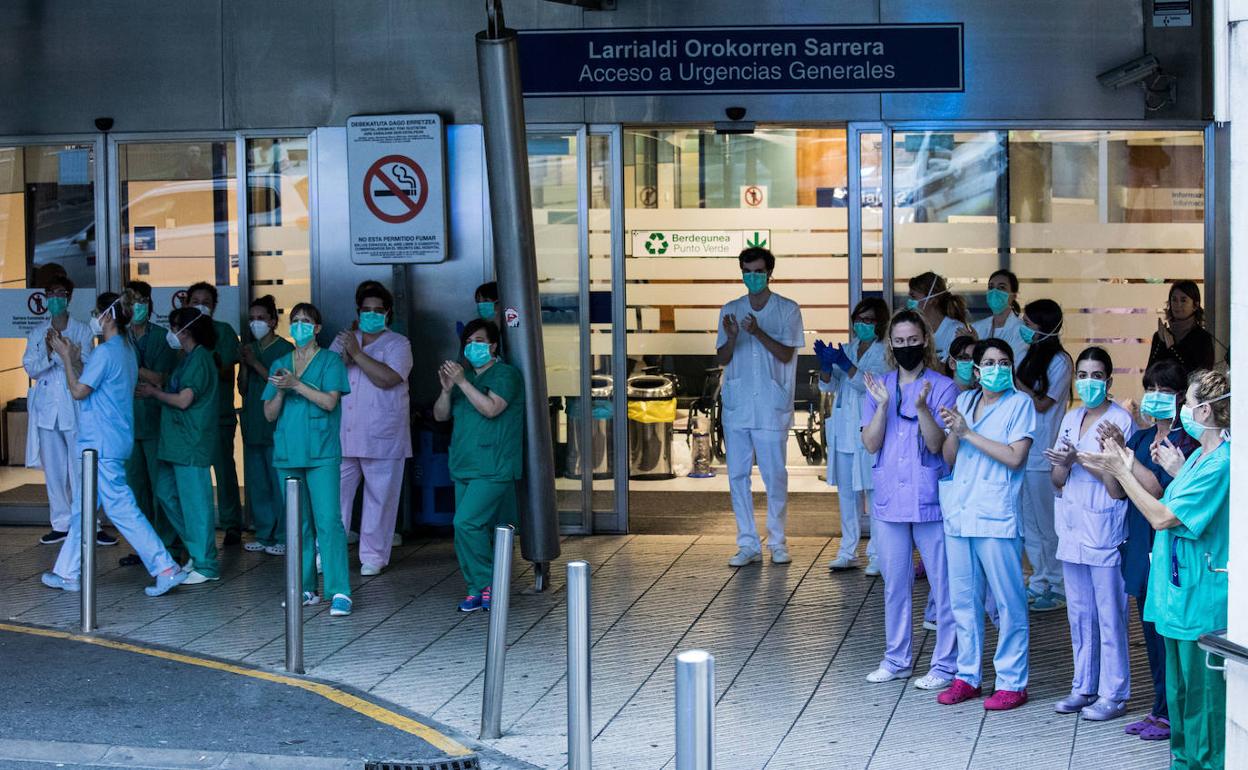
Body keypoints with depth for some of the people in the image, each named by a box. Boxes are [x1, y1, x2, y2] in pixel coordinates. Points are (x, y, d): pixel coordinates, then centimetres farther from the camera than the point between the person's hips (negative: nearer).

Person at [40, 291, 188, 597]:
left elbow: (78, 391, -14)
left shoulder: (105, 352, -17)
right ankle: (67, 573, 17)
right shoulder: (126, 350, 13)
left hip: (101, 444, -10)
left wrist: (66, 357, -4)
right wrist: (74, 360, 14)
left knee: (121, 507, -6)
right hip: (111, 442, 10)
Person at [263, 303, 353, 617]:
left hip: (321, 453, -5)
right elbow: (270, 414, 11)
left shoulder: (330, 361, 2)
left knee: (328, 521, -12)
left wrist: (296, 384, -16)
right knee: (298, 525, 8)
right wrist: (280, 391, -8)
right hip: (288, 453, 5)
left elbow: (330, 401, -11)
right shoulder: (280, 364, 14)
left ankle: (339, 592, -14)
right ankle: (306, 589, 14)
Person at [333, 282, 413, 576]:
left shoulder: (397, 344, 1)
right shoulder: (344, 339, 15)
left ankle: (373, 556, 10)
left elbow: (388, 378, -15)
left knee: (380, 497, 1)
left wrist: (357, 354, -17)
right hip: (342, 435, 3)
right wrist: (344, 357, -13)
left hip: (382, 438, -3)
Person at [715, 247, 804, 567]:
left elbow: (786, 354, -8)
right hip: (736, 405, 3)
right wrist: (732, 337, -14)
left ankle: (777, 541, 13)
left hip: (772, 406, -3)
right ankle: (748, 544, 10)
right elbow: (722, 358, 7)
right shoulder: (730, 310, 11)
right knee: (737, 475, 3)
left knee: (775, 474, -1)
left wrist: (758, 332, -21)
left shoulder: (788, 310, 2)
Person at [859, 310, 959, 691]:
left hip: (930, 500, -4)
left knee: (942, 584, -1)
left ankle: (945, 664, 7)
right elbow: (871, 444, -1)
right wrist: (882, 405, -14)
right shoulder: (879, 387, 7)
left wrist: (922, 407, -26)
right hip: (889, 499, 4)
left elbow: (937, 444, -12)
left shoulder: (942, 387, -5)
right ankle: (897, 659, 25)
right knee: (894, 584, 14)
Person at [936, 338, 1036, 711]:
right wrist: (954, 431, -7)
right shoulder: (964, 401, 14)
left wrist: (969, 432, -12)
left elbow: (1015, 457, -14)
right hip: (959, 513, 6)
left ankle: (1012, 682, 4)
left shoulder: (1019, 404, -3)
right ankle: (967, 676, 21)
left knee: (1009, 602, -2)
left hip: (996, 517, -6)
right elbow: (949, 457, 13)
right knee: (962, 599, 11)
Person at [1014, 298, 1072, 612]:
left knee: (1047, 522, -1)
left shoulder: (1059, 362, -10)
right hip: (1023, 449, 8)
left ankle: (1059, 589, 8)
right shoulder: (1030, 356, 12)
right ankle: (1040, 583, 22)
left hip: (1043, 453, -8)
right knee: (1029, 524, 12)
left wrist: (1013, 380, -13)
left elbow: (1041, 403, -14)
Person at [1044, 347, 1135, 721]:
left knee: (1109, 616, -2)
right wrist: (1065, 464, -9)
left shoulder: (1119, 420, -10)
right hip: (1073, 529, 7)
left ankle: (1113, 694, 5)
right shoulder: (1071, 419, 11)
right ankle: (1084, 687, 23)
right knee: (1079, 614, 14)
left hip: (1104, 530, -7)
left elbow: (1118, 489, -13)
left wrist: (1081, 459, -20)